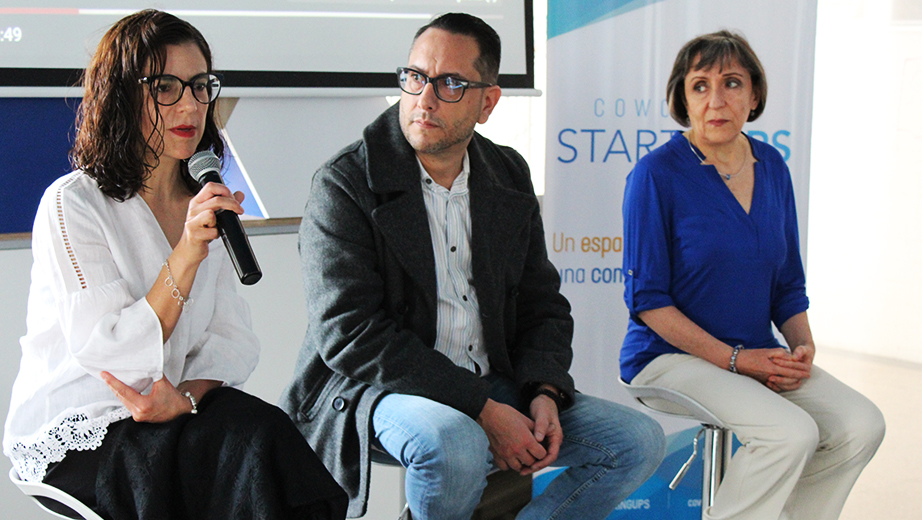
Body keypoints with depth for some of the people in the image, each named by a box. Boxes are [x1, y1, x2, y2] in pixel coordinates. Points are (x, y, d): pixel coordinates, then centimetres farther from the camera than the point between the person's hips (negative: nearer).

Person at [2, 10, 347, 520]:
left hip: (175, 410, 6)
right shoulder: (72, 204, -11)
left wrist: (186, 396, -16)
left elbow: (232, 339, 5)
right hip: (75, 431, -5)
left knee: (263, 434, -24)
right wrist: (187, 254, -27)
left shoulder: (207, 201, 10)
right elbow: (110, 356, -18)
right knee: (257, 440, -26)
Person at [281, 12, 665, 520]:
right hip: (375, 388, -5)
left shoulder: (509, 177, 9)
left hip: (493, 389, 6)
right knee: (453, 444, -37)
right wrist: (483, 412, -22)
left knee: (639, 440, -6)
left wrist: (544, 393, -9)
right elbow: (350, 332, -18)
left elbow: (542, 306, 14)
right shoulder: (344, 184, -9)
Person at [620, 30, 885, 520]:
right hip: (671, 356, -6)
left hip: (757, 355, 6)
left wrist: (803, 347, -3)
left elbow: (788, 283, 16)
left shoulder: (772, 167, 8)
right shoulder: (657, 173, -10)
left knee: (861, 425, -14)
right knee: (791, 433, -27)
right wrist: (735, 359, -16)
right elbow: (646, 298, -12)